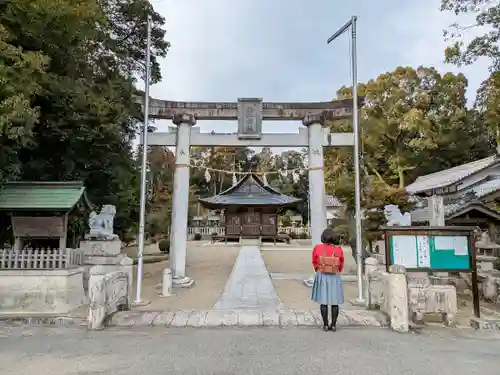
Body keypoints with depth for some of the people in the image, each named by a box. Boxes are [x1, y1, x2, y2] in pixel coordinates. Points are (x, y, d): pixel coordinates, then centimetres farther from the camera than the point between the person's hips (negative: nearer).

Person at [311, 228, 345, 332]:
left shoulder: (317, 248, -8)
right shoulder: (338, 249, -6)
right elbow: (341, 264, 8)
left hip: (321, 276, 0)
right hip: (335, 277, 1)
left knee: (323, 301, 5)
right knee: (334, 302, 9)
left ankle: (325, 325, 9)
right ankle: (333, 325, 12)